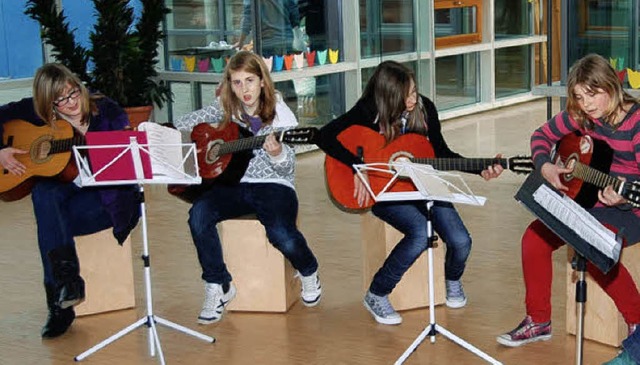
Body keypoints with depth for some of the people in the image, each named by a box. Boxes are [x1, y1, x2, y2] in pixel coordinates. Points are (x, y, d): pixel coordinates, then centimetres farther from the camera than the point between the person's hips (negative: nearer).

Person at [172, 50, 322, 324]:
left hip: (272, 186, -3)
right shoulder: (225, 109, 5)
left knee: (282, 235, -31)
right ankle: (218, 287, -11)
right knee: (199, 214, -27)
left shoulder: (281, 116, -5)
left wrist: (277, 154, -28)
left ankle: (308, 273, 7)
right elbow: (182, 124, 13)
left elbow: (288, 171, -6)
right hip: (233, 184, 3)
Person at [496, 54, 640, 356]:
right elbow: (542, 135, 14)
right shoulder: (581, 116, 0)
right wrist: (545, 167, -5)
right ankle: (538, 322, 7)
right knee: (534, 237, -10)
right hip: (585, 200, 7)